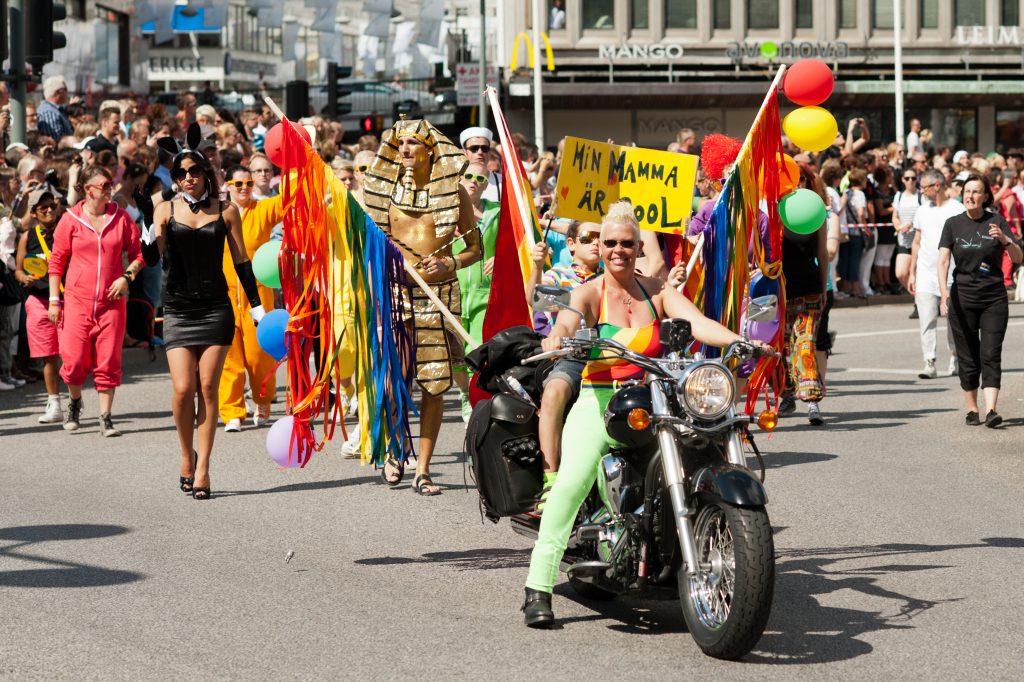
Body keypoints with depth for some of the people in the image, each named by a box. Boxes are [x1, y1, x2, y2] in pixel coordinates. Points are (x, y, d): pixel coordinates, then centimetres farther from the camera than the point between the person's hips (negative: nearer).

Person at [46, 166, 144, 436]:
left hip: (111, 301, 1)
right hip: (77, 300, -1)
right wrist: (54, 299, 0)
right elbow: (56, 260, 4)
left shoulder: (120, 218, 5)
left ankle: (105, 418, 8)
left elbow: (137, 254, 13)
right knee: (74, 361, -4)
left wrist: (127, 276, -5)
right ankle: (74, 401, 25)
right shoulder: (71, 219, 0)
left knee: (108, 363, 0)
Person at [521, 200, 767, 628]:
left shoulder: (657, 292, 11)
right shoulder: (591, 293, 2)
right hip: (598, 403, -3)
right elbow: (567, 321, -19)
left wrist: (739, 341, -23)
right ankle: (538, 587, -23)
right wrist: (556, 339, -44)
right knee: (571, 482, -26)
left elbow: (697, 322, -3)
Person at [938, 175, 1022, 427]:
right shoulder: (953, 224, 3)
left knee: (991, 355, -9)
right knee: (967, 357, 5)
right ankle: (971, 410, 15)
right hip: (962, 297, 1)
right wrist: (943, 289, -22)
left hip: (994, 297, -1)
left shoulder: (996, 222, 1)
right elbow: (943, 259, -6)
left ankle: (991, 410, -16)